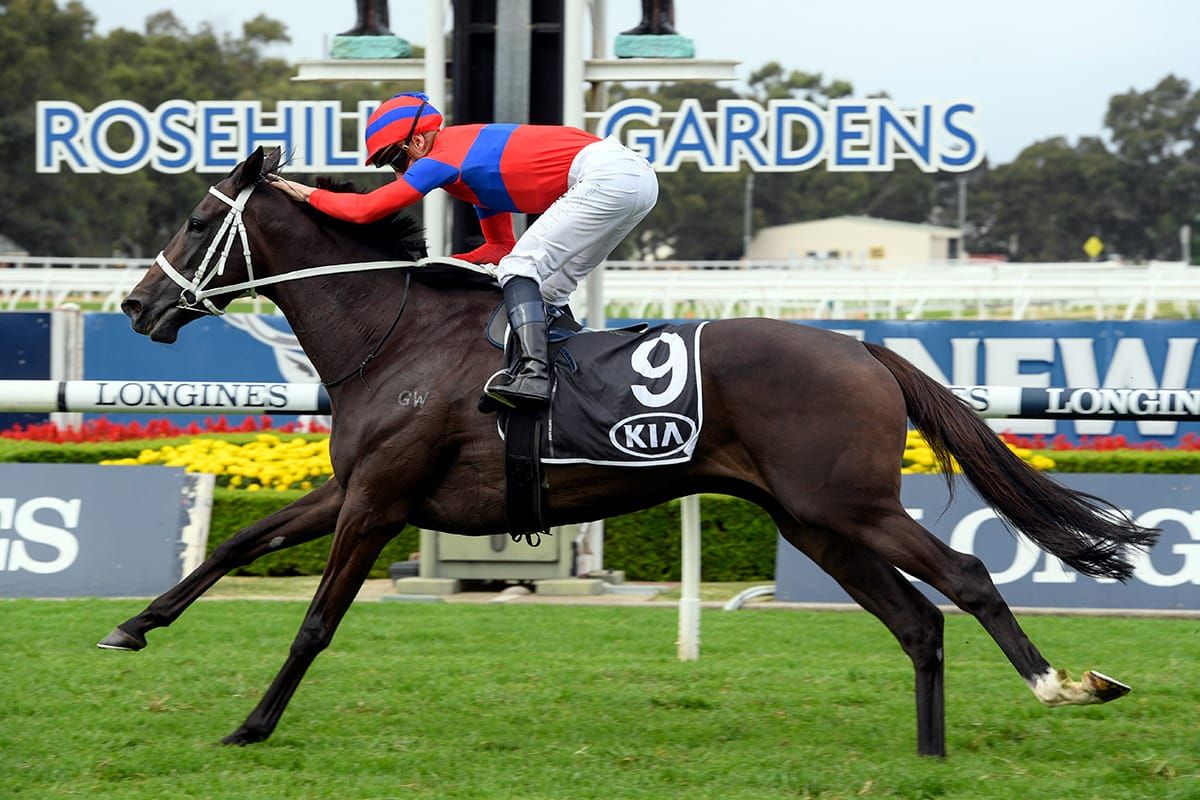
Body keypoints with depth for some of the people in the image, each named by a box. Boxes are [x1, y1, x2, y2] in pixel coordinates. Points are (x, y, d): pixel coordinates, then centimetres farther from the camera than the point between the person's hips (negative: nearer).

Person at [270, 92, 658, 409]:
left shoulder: (442, 159, -6)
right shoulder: (470, 151, 23)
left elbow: (364, 209, -6)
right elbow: (502, 246, 27)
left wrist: (308, 193, 9)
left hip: (605, 178, -10)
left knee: (521, 268, -13)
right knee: (548, 289, 17)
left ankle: (533, 371, -28)